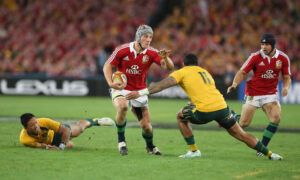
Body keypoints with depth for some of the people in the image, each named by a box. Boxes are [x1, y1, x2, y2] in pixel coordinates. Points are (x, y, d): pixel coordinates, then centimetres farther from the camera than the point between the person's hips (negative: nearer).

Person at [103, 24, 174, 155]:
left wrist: (165, 58, -38)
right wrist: (110, 83, -23)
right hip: (121, 89, -2)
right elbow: (107, 66, -6)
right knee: (123, 106, -37)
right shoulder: (122, 50, -15)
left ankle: (150, 146, 34)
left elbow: (169, 67, -16)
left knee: (146, 126, -1)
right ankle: (121, 141, -16)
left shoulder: (151, 53, -10)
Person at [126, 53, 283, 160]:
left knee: (181, 117, 21)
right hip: (221, 106, 5)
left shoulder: (182, 72, 11)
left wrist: (141, 92, -4)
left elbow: (162, 85, -1)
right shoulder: (204, 71, 29)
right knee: (241, 134, 15)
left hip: (205, 110, -5)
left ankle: (193, 151, 17)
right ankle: (269, 154, 13)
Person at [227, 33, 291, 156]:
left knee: (276, 118, -20)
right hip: (254, 94, -2)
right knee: (243, 124, -5)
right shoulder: (255, 57, -12)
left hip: (270, 94, 2)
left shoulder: (283, 58, -4)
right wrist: (234, 84, -26)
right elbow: (243, 72, -9)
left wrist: (286, 87, -14)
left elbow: (286, 77, 6)